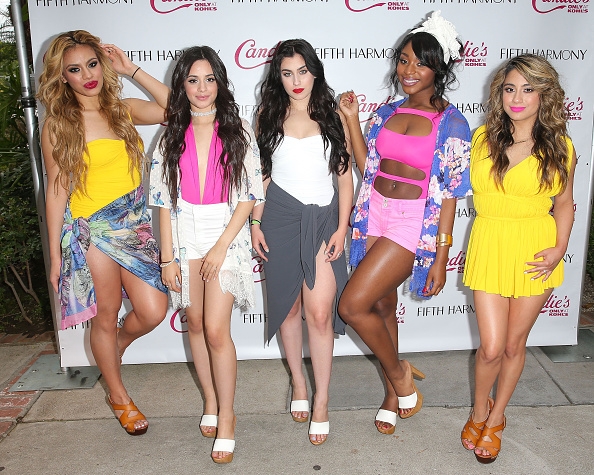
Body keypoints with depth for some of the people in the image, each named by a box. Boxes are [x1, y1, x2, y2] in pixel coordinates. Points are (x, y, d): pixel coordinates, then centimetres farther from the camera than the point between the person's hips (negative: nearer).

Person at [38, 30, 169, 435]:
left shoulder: (124, 110, 6)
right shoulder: (58, 124, -4)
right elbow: (56, 190, -3)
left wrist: (132, 70, -1)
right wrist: (55, 254, -2)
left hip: (135, 224, 4)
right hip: (91, 231, -3)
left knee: (154, 312, 0)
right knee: (107, 316, 8)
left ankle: (116, 347, 36)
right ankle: (118, 395, 31)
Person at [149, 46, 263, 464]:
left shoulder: (238, 131, -1)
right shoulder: (172, 136, 7)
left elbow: (249, 195, -5)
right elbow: (164, 200, 5)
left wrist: (221, 246, -12)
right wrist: (167, 256, 0)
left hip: (226, 236, -3)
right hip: (184, 237, 4)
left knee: (216, 329, -10)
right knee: (195, 323, 11)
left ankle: (226, 415, 9)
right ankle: (210, 401, 30)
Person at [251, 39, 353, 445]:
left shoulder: (332, 115, 3)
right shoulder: (269, 115, 6)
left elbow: (345, 175, 4)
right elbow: (261, 172, 8)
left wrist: (342, 227, -3)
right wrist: (256, 222, 2)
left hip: (323, 218, -1)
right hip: (280, 217, 1)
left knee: (320, 312, -8)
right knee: (288, 305, 9)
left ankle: (322, 402, 8)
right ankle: (298, 382, 31)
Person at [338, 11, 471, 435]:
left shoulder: (452, 124, -7)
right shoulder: (387, 113, 9)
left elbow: (450, 195, -8)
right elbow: (367, 166, 7)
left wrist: (441, 259, -10)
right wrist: (352, 119, 0)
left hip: (414, 222, -6)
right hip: (375, 215, 6)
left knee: (353, 306, -12)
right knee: (382, 306, 15)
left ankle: (398, 374, 15)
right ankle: (395, 392, 35)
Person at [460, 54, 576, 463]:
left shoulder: (560, 148, 0)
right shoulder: (483, 138, 2)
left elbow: (564, 204, 8)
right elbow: (464, 187, 11)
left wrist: (560, 249, -5)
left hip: (536, 250, 0)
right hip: (490, 245, 0)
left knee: (514, 343, 11)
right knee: (492, 347, -3)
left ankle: (496, 418, 34)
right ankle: (479, 411, 28)